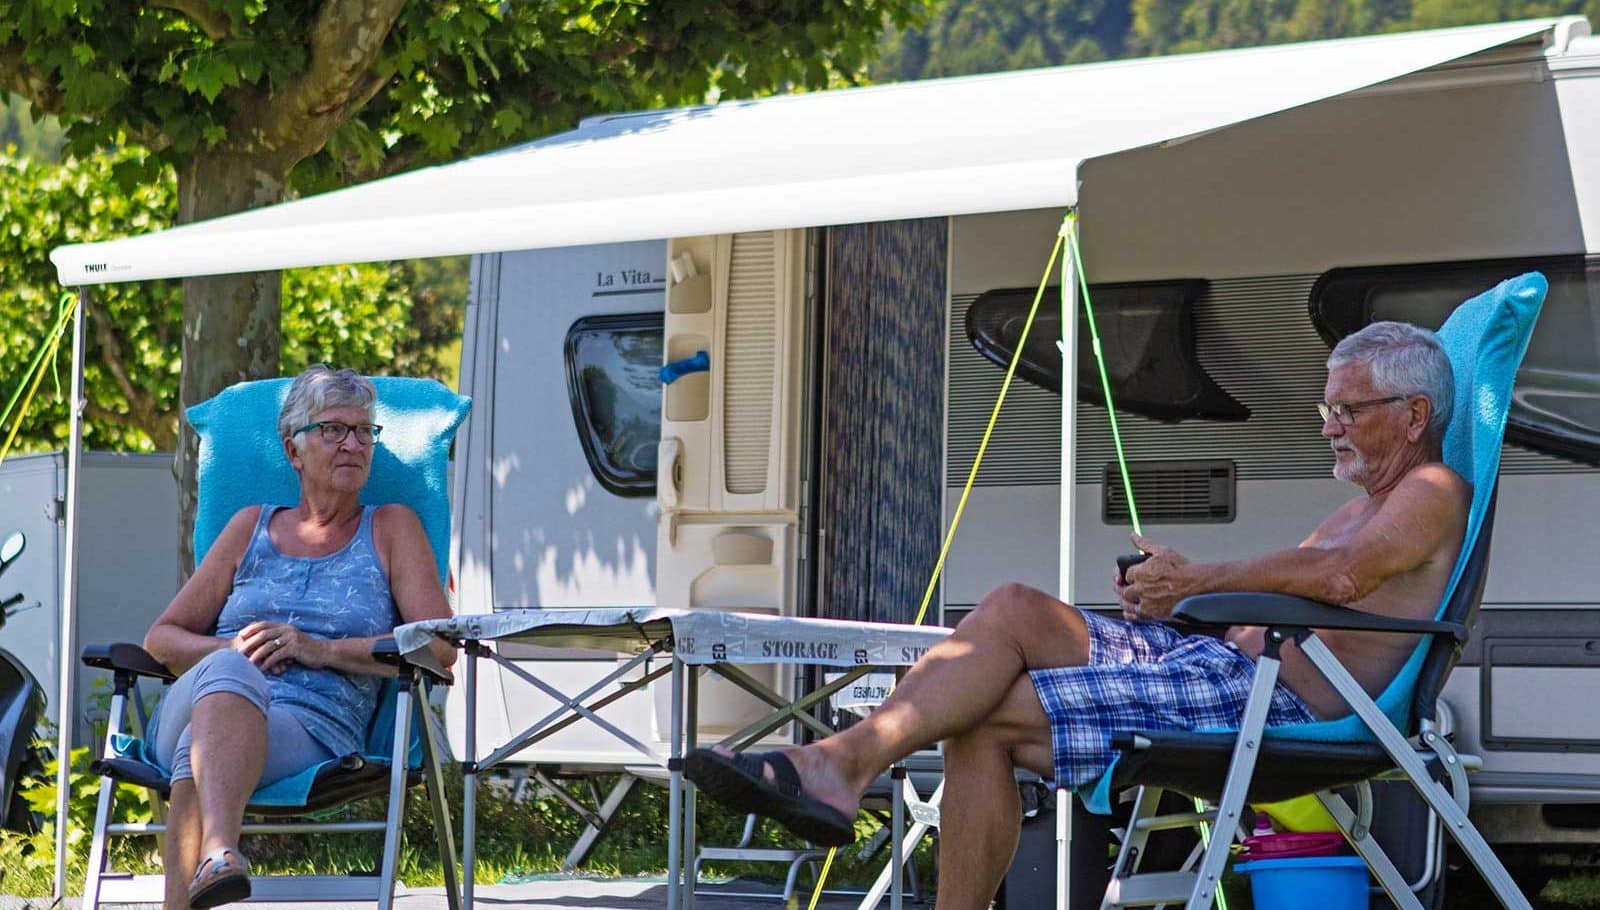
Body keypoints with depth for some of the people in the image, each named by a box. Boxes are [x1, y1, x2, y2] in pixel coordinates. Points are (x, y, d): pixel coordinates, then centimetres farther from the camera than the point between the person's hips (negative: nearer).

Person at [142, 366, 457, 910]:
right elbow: (161, 638, 24)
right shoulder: (253, 527, 26)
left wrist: (323, 650, -5)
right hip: (193, 707, 1)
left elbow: (440, 647, 6)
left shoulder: (391, 529, 20)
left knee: (202, 747, -37)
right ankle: (220, 855, -65)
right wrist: (231, 653, 1)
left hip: (313, 728, -1)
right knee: (232, 671, -39)